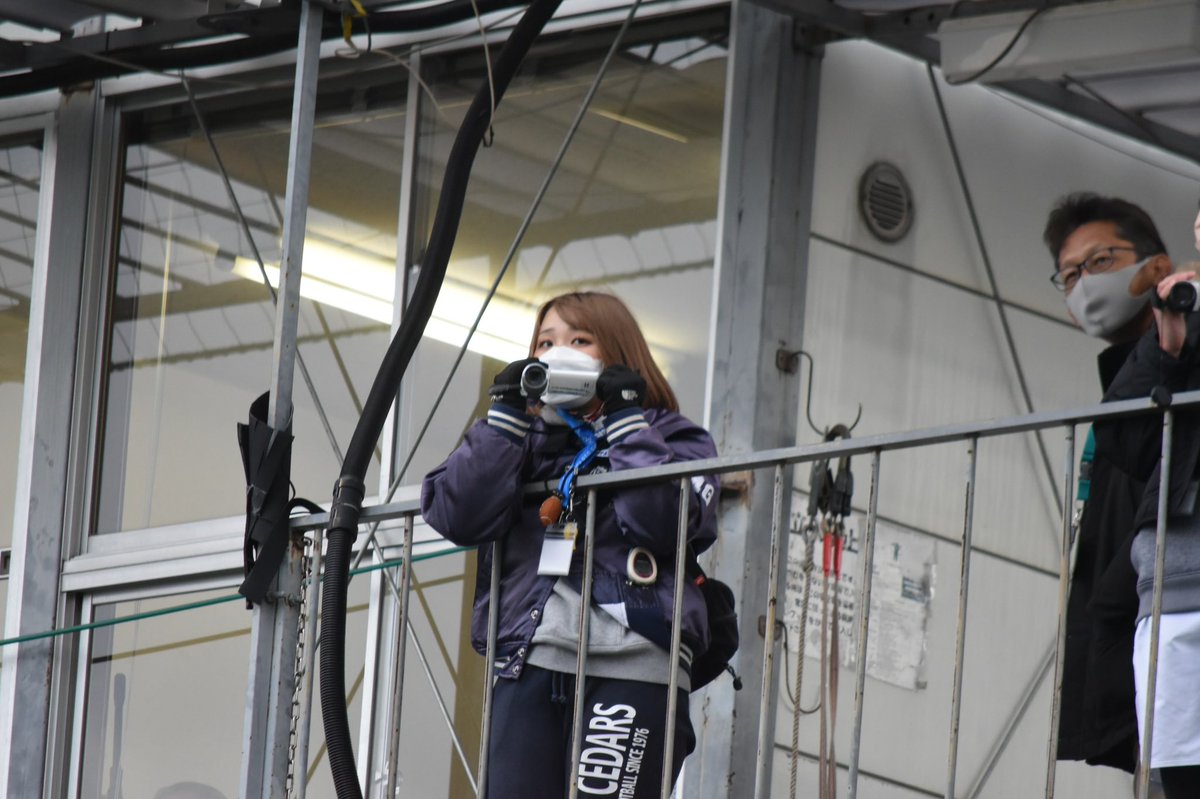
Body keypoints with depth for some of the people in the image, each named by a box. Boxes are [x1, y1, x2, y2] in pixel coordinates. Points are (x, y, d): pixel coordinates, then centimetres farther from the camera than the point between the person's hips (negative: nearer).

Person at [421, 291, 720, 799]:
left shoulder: (669, 439, 12)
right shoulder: (527, 439, 22)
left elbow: (663, 522, -10)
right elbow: (458, 517, 4)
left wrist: (625, 419, -4)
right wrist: (507, 414, 3)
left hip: (632, 666, -4)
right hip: (528, 663, 4)